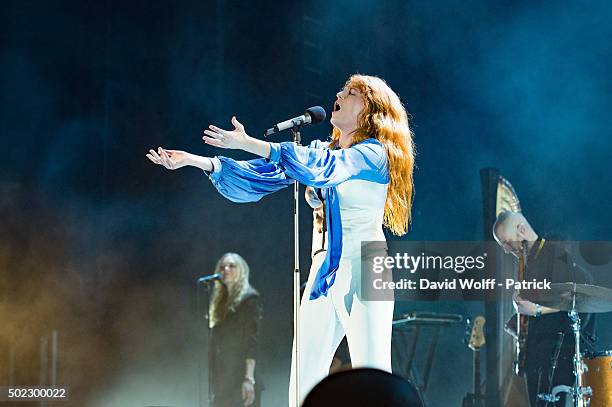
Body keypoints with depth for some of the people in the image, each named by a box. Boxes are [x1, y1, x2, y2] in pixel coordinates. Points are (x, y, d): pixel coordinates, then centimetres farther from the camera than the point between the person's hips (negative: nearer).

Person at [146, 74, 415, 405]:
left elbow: (323, 169, -24)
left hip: (364, 271, -7)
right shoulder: (322, 151, 16)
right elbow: (259, 178, 13)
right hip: (325, 273, 7)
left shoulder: (373, 153, -6)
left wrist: (249, 144, -26)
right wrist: (195, 160, 2)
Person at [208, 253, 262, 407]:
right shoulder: (220, 302, 19)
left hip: (241, 378, -7)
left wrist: (249, 379, -20)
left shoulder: (249, 299, -2)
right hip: (223, 380, 7)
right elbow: (214, 345, 16)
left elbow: (252, 342, -11)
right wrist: (214, 385, 11)